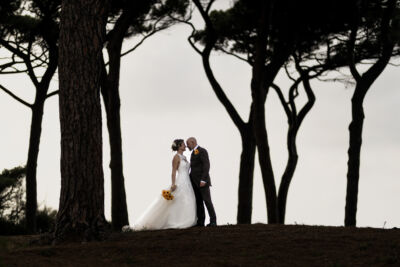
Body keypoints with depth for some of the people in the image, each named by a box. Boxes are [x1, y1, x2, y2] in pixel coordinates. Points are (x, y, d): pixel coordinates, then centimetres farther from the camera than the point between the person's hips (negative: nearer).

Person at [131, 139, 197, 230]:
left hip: (187, 184, 9)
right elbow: (173, 172, -14)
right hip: (180, 184, -9)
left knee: (187, 205, 1)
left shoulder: (184, 157, 17)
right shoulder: (176, 157, -9)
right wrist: (173, 184, -22)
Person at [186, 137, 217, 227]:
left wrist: (203, 180, -24)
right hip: (195, 182, 9)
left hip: (202, 181, -9)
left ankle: (213, 221, -7)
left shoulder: (202, 151, -10)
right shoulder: (194, 153, 19)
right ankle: (200, 222, 2)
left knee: (207, 201, -10)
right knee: (198, 202, 3)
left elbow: (206, 166, -17)